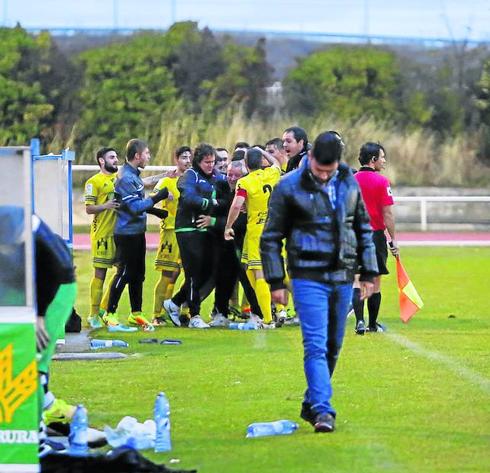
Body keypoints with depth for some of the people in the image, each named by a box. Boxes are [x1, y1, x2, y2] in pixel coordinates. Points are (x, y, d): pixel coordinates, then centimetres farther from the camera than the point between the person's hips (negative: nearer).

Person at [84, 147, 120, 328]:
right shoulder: (94, 182, -5)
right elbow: (89, 208, -10)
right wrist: (105, 206, -24)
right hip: (102, 233, -7)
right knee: (100, 273, -4)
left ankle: (104, 308, 20)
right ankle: (93, 315, 3)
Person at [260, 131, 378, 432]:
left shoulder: (349, 184, 6)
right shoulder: (289, 188, -6)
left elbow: (364, 230, 17)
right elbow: (271, 237, 0)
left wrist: (369, 273, 12)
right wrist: (276, 282, -3)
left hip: (342, 278, 5)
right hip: (309, 278, -5)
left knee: (333, 347, 11)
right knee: (316, 346, -14)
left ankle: (312, 404, 23)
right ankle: (322, 410, -19)